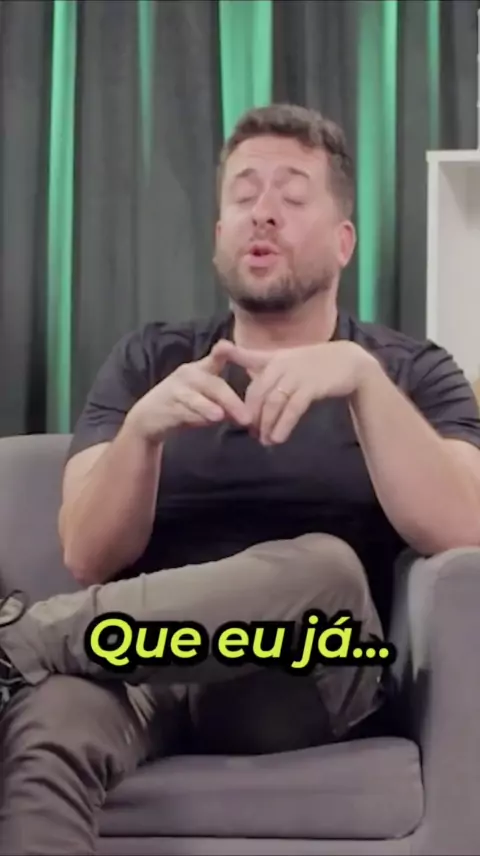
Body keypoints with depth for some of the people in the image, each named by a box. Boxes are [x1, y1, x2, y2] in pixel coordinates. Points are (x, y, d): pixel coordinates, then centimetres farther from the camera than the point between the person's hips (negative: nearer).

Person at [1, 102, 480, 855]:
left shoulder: (413, 371, 11)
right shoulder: (147, 360, 15)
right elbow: (89, 559, 3)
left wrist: (363, 377, -20)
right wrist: (143, 429, -16)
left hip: (308, 680, 1)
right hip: (142, 662, 0)